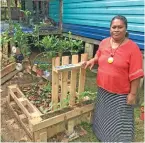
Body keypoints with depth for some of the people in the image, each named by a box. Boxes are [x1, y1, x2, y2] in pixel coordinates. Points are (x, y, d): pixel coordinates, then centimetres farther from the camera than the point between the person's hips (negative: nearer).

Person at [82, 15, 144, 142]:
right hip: (103, 89, 6)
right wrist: (92, 61, -3)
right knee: (104, 115, 25)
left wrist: (133, 94, -14)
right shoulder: (104, 43, -1)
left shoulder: (132, 47, -16)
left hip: (121, 93, -5)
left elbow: (135, 74, -15)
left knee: (120, 121, 11)